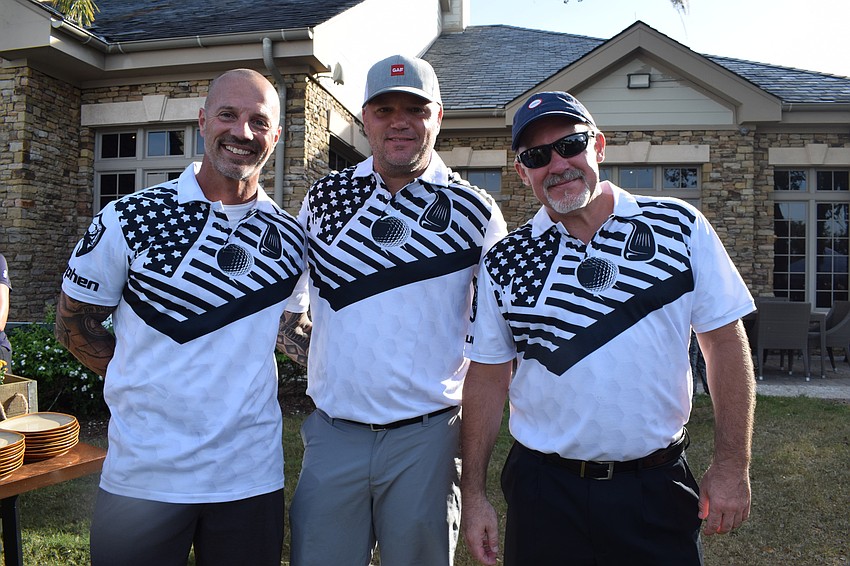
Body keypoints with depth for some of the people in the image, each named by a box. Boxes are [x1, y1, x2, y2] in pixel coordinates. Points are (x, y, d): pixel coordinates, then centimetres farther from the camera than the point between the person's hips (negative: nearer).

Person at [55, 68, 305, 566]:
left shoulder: (291, 237, 1)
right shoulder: (130, 220, -6)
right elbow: (74, 324, 2)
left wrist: (238, 385, 4)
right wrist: (152, 382, -3)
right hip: (143, 474, -2)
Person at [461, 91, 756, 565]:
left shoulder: (680, 228, -4)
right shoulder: (504, 264, -2)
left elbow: (725, 342, -1)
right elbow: (489, 378, 1)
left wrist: (732, 465, -4)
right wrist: (473, 494, 1)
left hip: (657, 490, 0)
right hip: (544, 491, 1)